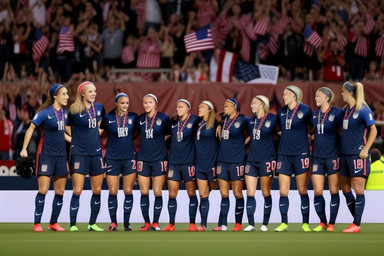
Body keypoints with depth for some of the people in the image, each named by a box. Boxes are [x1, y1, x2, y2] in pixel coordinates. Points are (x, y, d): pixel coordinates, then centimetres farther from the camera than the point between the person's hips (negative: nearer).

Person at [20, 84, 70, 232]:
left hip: (61, 155, 6)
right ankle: (37, 223, -2)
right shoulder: (45, 113, -10)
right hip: (46, 155, -6)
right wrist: (24, 149, -16)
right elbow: (31, 128, -9)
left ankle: (53, 222, 17)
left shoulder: (64, 113, 10)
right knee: (43, 190, -9)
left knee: (60, 191, 5)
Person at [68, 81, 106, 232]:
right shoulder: (74, 110, -9)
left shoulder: (99, 108, 6)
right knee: (77, 191, -8)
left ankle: (92, 224, 17)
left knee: (97, 191, 6)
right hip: (79, 154, -5)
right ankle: (73, 225, -3)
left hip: (96, 153, 5)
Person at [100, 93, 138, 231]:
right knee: (113, 192, -2)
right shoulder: (108, 118, -2)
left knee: (128, 191, 0)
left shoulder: (133, 117, 2)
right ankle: (113, 223, 7)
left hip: (129, 157, 1)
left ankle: (127, 222, 8)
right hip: (112, 158, -1)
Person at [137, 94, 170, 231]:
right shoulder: (140, 119, 5)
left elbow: (168, 134, 4)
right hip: (143, 159, 3)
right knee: (144, 192, 1)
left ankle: (155, 223, 7)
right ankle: (146, 223, 9)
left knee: (157, 193, -2)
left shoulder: (163, 118, -5)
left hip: (159, 159, -3)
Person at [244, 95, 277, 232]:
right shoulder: (250, 120, 8)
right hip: (251, 159, 5)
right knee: (250, 193, -1)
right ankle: (251, 224, 3)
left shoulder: (272, 119, -7)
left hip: (266, 159, -5)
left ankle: (265, 224, 11)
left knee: (266, 193, 3)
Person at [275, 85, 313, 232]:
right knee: (283, 191, 1)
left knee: (302, 191, -1)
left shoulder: (305, 110, -6)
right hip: (284, 154, 5)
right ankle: (284, 223, 7)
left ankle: (305, 223, 7)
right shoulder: (281, 112, 10)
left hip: (300, 154, -4)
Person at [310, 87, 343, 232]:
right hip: (317, 156, 5)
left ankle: (331, 224, 9)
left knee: (333, 191, 1)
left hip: (332, 155, -5)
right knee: (317, 192, 0)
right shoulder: (314, 114, 10)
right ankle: (322, 222, 14)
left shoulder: (337, 113, -7)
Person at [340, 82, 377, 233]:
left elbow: (373, 130, -11)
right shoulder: (345, 110, 13)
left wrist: (366, 149, -17)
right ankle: (356, 219, 22)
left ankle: (356, 225, -3)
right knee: (345, 188, 11)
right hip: (345, 154, 9)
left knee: (358, 189, -5)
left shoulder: (363, 110, -11)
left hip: (358, 155, -9)